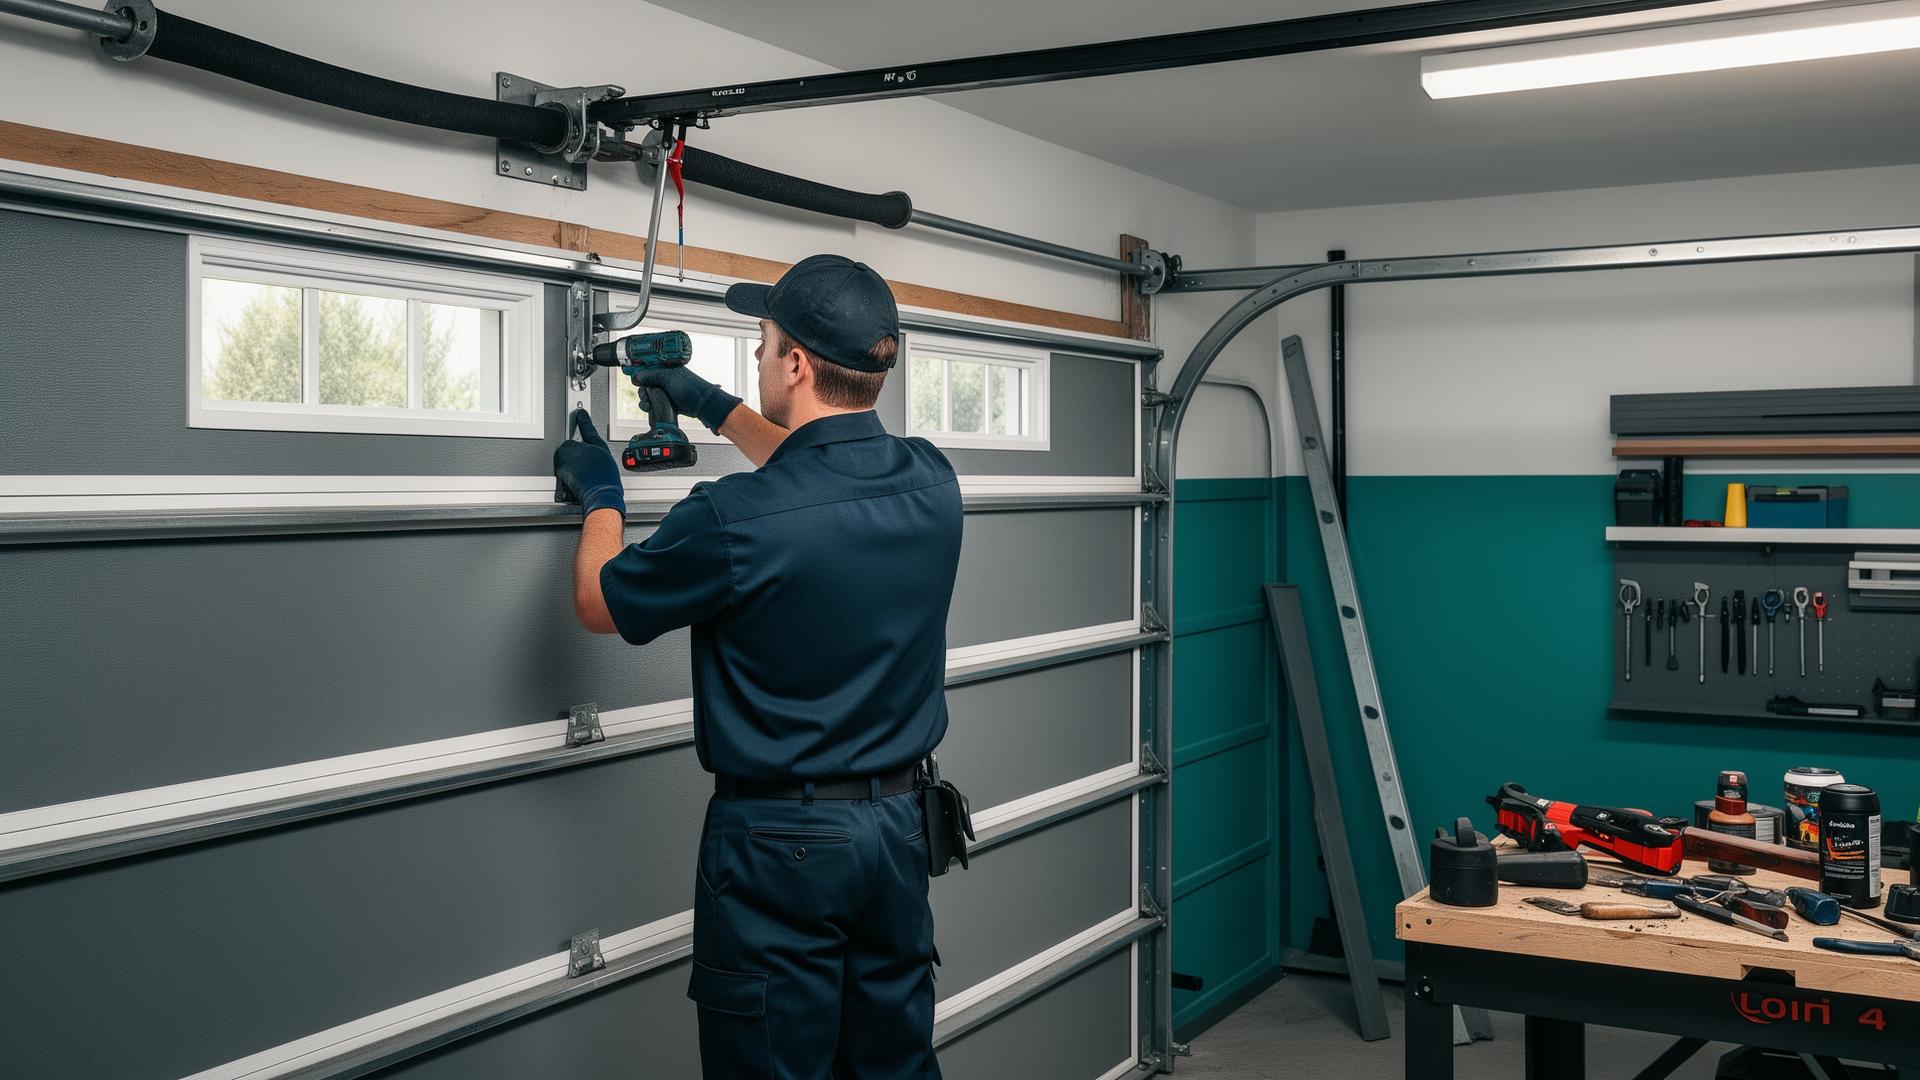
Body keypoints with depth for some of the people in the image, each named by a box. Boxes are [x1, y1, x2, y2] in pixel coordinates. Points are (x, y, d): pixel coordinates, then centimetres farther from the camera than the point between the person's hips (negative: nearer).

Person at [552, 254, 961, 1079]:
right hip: (897, 825, 6)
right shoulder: (930, 484, -5)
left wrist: (600, 496, 16)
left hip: (779, 842, -6)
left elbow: (598, 604, -2)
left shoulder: (735, 519, -23)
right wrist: (714, 406, 29)